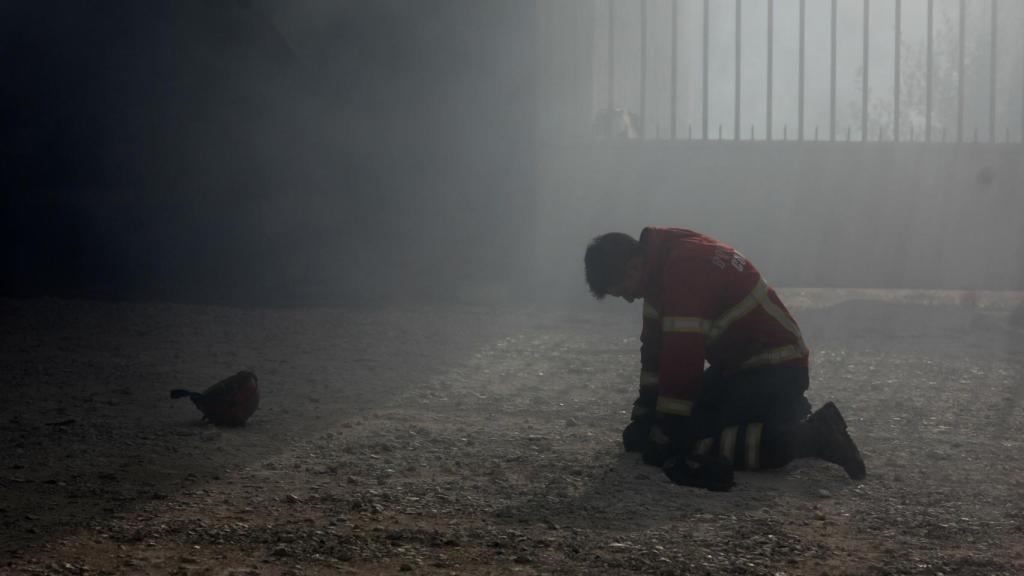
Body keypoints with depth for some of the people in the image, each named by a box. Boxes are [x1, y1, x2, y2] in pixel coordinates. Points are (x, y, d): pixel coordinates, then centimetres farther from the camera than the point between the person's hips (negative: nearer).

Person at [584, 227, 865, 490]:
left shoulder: (686, 266, -25)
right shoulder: (663, 265, 5)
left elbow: (682, 357, -28)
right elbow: (656, 347, 11)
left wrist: (663, 438, -22)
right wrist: (642, 418, 8)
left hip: (775, 372, -10)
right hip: (739, 365, 10)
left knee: (687, 442, -19)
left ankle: (813, 435, -13)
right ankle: (789, 414, 19)